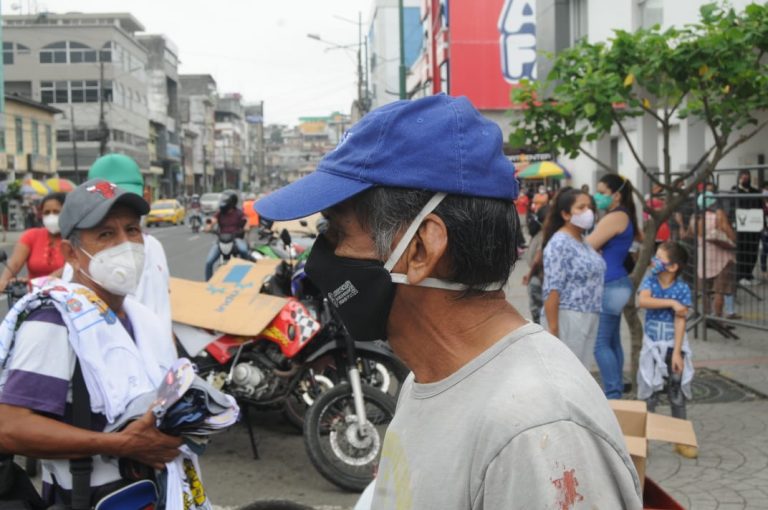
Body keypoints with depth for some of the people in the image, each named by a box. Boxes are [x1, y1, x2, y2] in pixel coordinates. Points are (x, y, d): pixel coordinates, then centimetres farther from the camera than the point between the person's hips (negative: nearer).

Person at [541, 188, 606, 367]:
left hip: (588, 318, 9)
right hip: (567, 318, -9)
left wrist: (592, 318, 20)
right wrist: (553, 328, -23)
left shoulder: (583, 241, 13)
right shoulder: (559, 243, -14)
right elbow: (552, 290, -20)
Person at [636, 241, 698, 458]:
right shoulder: (650, 281, -5)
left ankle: (681, 440, 20)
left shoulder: (682, 289, -9)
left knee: (677, 394, 8)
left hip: (674, 345, -1)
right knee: (649, 394, 5)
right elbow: (642, 301, -25)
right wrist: (671, 303, -26)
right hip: (652, 345, 1)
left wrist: (676, 353, -17)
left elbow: (680, 321, -13)